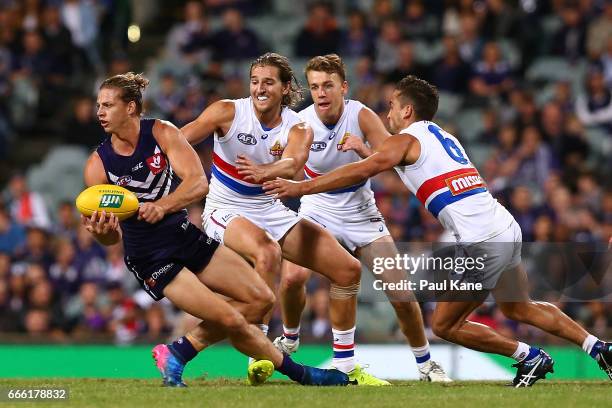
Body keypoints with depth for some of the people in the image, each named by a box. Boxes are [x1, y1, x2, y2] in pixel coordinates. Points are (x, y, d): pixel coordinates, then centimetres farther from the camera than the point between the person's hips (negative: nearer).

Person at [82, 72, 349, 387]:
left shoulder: (161, 133, -8)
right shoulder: (98, 165, -11)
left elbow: (199, 182, -22)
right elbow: (113, 236, -9)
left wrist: (162, 206, -39)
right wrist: (102, 232, -33)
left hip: (187, 238, 4)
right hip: (150, 260, -4)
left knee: (260, 299, 0)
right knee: (231, 320, -14)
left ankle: (178, 353, 5)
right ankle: (297, 373, 9)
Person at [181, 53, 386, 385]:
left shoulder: (298, 130, -8)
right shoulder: (229, 112, -14)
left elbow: (293, 164, -31)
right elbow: (181, 138, -28)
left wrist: (264, 171, -54)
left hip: (270, 211, 5)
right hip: (226, 211, -5)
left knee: (347, 269, 1)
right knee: (268, 253, -37)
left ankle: (346, 368, 14)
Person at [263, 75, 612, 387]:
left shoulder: (407, 139, 0)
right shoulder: (445, 137, 23)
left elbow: (363, 171, -12)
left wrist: (300, 188, -12)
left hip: (482, 242, -8)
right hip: (507, 229, 8)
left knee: (445, 325, 3)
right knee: (520, 309, 27)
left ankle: (530, 357, 4)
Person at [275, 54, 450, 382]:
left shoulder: (361, 116, -16)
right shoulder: (301, 123, -14)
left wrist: (365, 152, -40)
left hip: (360, 213, 0)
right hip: (316, 212, 0)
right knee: (292, 277, -24)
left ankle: (425, 363, 15)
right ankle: (289, 339, 6)